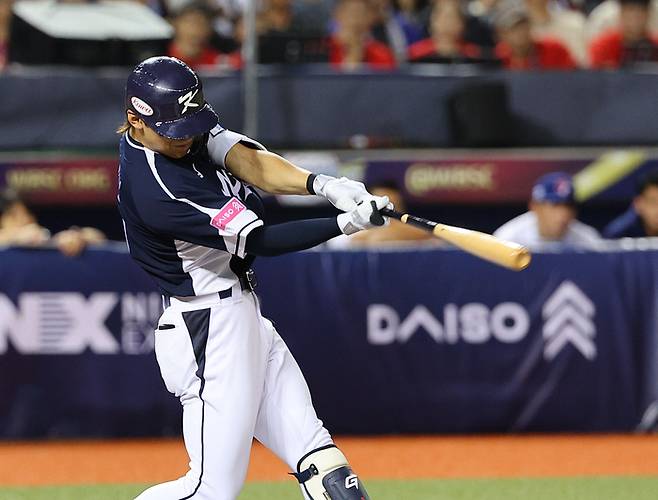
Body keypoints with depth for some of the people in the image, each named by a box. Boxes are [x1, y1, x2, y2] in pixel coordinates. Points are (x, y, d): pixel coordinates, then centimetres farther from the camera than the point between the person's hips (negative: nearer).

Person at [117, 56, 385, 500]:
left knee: (315, 457, 7)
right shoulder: (150, 185, -26)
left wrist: (321, 185, -30)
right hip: (207, 330, -10)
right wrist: (345, 224, -29)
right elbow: (258, 241, -24)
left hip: (243, 314, 10)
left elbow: (245, 159, -13)